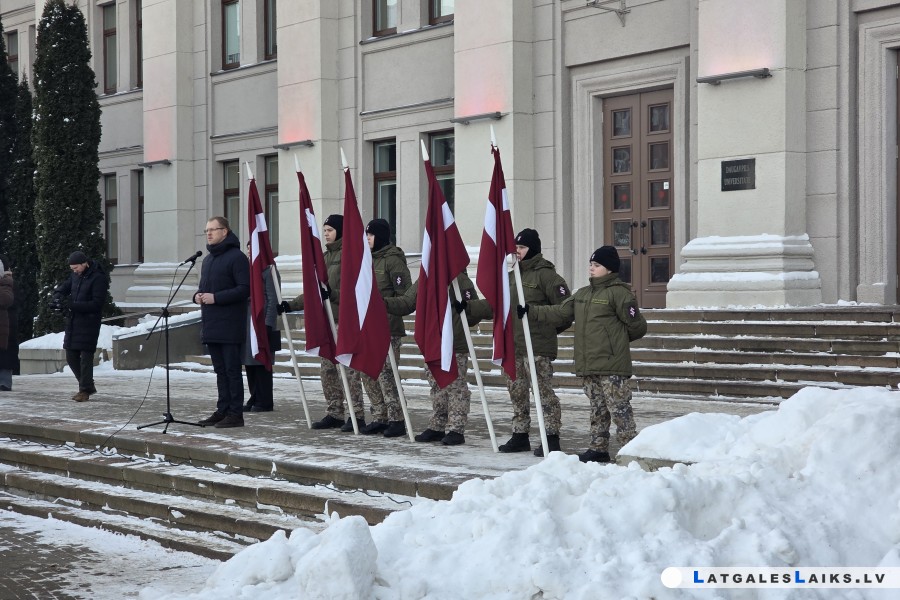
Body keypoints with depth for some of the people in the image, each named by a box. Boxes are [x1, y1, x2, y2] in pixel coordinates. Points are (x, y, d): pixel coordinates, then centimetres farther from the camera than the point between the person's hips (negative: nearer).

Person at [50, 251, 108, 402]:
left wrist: (72, 305, -24)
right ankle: (87, 385, 25)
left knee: (86, 357, -7)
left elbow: (97, 304, -19)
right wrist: (57, 298, -6)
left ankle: (85, 390, 1)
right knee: (71, 357, 12)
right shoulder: (75, 275, 10)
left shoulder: (98, 278, -14)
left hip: (89, 323, -8)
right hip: (73, 322, 8)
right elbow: (63, 289, 18)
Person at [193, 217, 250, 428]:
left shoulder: (236, 258, -9)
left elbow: (244, 289, -16)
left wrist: (215, 297, -19)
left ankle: (235, 413, -3)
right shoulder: (208, 260, 19)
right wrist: (198, 295, 6)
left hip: (230, 326, -9)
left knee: (232, 369, -6)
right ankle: (222, 411, 17)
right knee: (220, 370, 12)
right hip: (211, 325, 9)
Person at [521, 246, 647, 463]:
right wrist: (530, 311, 5)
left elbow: (637, 327, -8)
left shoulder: (619, 293, -9)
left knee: (619, 408, -7)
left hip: (611, 365, -8)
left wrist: (617, 339, 8)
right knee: (597, 408, 14)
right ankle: (598, 448, 21)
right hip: (588, 364, 8)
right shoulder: (583, 294, 16)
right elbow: (560, 313, 14)